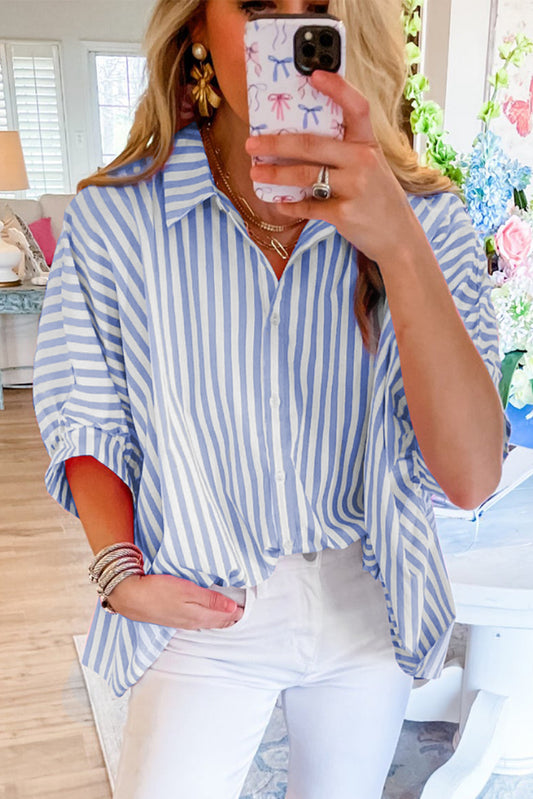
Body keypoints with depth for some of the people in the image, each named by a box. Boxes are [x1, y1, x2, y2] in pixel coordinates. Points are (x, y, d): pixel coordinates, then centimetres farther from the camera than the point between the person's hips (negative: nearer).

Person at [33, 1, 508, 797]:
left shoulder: (424, 219, -14)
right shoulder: (114, 219, -15)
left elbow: (470, 477, -25)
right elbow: (88, 419, -2)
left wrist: (399, 246, -34)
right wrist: (120, 570, -14)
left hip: (369, 604, 2)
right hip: (203, 612, -1)